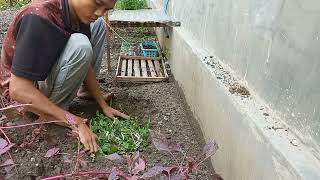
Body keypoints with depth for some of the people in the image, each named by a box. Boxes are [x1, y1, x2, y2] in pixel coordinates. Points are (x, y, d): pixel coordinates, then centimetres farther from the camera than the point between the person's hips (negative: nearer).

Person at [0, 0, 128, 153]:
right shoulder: (40, 17, -35)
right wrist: (75, 122, -36)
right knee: (80, 47, -33)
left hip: (50, 69, 7)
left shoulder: (79, 13, -12)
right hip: (27, 86, -7)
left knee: (98, 25, 1)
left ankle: (84, 89, 8)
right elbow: (18, 89, -36)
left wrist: (104, 106, -4)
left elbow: (84, 63, -2)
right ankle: (51, 113, -14)